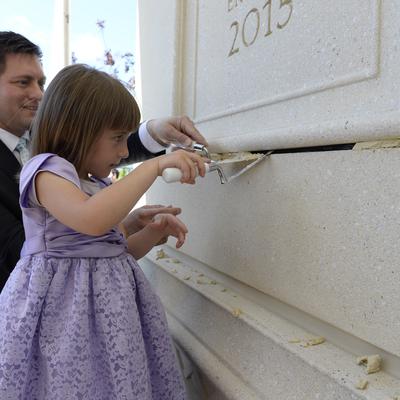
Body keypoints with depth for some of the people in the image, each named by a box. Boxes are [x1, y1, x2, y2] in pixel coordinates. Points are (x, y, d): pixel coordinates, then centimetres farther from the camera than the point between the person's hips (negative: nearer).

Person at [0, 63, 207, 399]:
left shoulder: (101, 186, 13)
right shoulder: (47, 171, -12)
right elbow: (92, 219, -32)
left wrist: (153, 231, 1)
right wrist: (156, 166, -27)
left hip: (109, 303, 8)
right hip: (65, 308, -7)